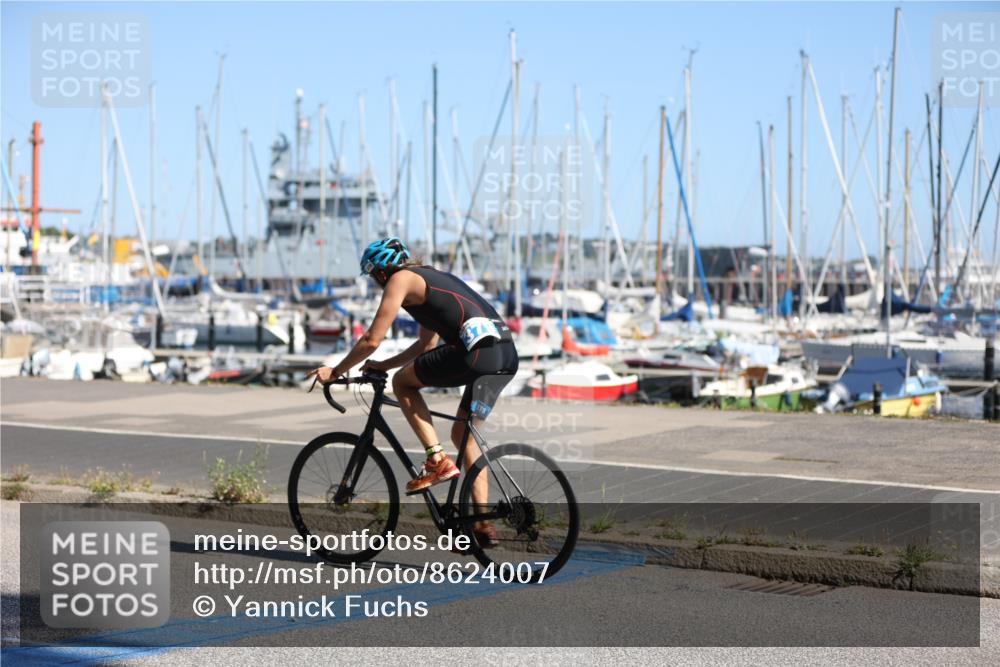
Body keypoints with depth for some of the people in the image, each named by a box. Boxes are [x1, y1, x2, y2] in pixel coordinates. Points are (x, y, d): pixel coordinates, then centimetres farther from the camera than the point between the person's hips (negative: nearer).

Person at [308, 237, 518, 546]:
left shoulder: (400, 279, 6)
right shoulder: (431, 277, 32)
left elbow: (372, 340, 3)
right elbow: (427, 343, 39)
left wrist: (335, 371, 15)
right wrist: (383, 365, 41)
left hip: (477, 350, -9)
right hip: (507, 354, 9)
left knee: (403, 382, 12)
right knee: (463, 433, 19)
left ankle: (437, 460, 2)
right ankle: (483, 524, 15)